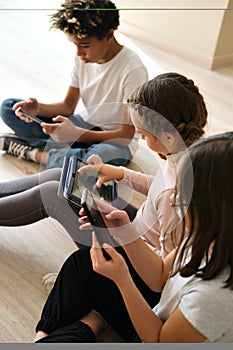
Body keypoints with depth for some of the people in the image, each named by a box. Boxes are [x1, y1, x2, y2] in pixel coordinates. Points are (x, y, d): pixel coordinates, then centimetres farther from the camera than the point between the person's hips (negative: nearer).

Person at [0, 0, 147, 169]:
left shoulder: (133, 70, -22)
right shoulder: (83, 57, -2)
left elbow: (126, 135, -23)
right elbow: (68, 106, 5)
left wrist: (75, 134, -35)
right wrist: (37, 108, -17)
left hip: (115, 142, -6)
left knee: (103, 155, -45)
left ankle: (32, 153, -20)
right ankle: (67, 148, -17)